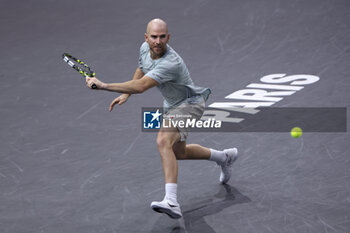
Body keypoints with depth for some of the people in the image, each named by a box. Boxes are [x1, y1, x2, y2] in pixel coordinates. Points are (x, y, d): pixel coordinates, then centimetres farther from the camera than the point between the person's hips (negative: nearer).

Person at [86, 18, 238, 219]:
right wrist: (126, 94, 3)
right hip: (173, 105, 10)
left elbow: (141, 86, -45)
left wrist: (104, 85, -46)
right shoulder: (145, 49, -8)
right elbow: (141, 72, 16)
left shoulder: (171, 63, -36)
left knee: (164, 142, -33)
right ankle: (224, 157, 48)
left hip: (189, 104, -10)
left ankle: (172, 202, -43)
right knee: (178, 153, 24)